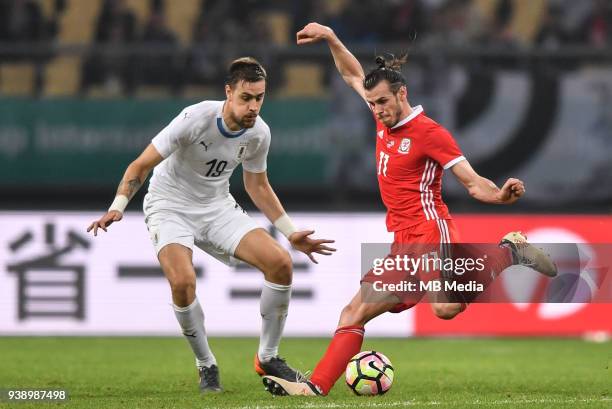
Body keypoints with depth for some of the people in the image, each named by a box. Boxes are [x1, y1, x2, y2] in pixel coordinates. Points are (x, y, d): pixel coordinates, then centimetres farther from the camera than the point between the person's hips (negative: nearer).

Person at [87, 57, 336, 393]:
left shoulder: (258, 134, -8)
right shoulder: (195, 119, -25)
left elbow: (258, 187, 10)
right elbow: (141, 165, -19)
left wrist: (291, 233, 9)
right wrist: (117, 207, -32)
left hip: (217, 208, 5)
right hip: (170, 208, -5)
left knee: (280, 262, -16)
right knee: (183, 281, -32)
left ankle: (267, 358, 2)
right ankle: (206, 366, -7)